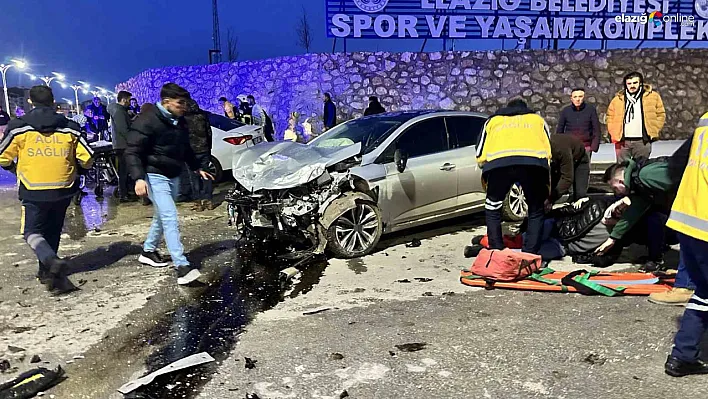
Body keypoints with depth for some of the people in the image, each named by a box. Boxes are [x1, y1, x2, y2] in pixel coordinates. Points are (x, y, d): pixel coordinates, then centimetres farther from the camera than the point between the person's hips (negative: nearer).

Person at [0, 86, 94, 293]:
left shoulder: (19, 127, -4)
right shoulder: (70, 128, 0)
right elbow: (87, 159, -1)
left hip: (34, 191, -3)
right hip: (63, 190, 3)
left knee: (32, 232, 7)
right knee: (52, 232, 19)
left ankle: (52, 262, -20)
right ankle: (47, 271, 29)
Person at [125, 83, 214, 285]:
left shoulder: (179, 122, 10)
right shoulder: (148, 120, -16)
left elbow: (185, 149, 24)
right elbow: (132, 152, -18)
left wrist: (197, 168, 22)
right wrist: (139, 178, -29)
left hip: (173, 177, 9)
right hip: (155, 176, -9)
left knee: (162, 217, 19)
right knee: (170, 219, -17)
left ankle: (148, 251, 38)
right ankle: (182, 266, -21)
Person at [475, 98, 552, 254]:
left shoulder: (493, 120, 38)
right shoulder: (537, 119, 39)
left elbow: (480, 155, 26)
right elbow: (549, 152, 27)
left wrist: (487, 182, 38)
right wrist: (547, 191, 31)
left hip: (497, 162, 0)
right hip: (534, 161, 0)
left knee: (493, 209, 21)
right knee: (536, 211, 20)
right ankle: (530, 254, 15)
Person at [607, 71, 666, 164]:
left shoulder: (653, 96, 6)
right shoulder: (618, 99, 9)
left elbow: (661, 114, 9)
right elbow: (610, 116, 14)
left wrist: (653, 132, 0)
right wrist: (614, 133, 2)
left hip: (642, 140, -1)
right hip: (622, 141, 1)